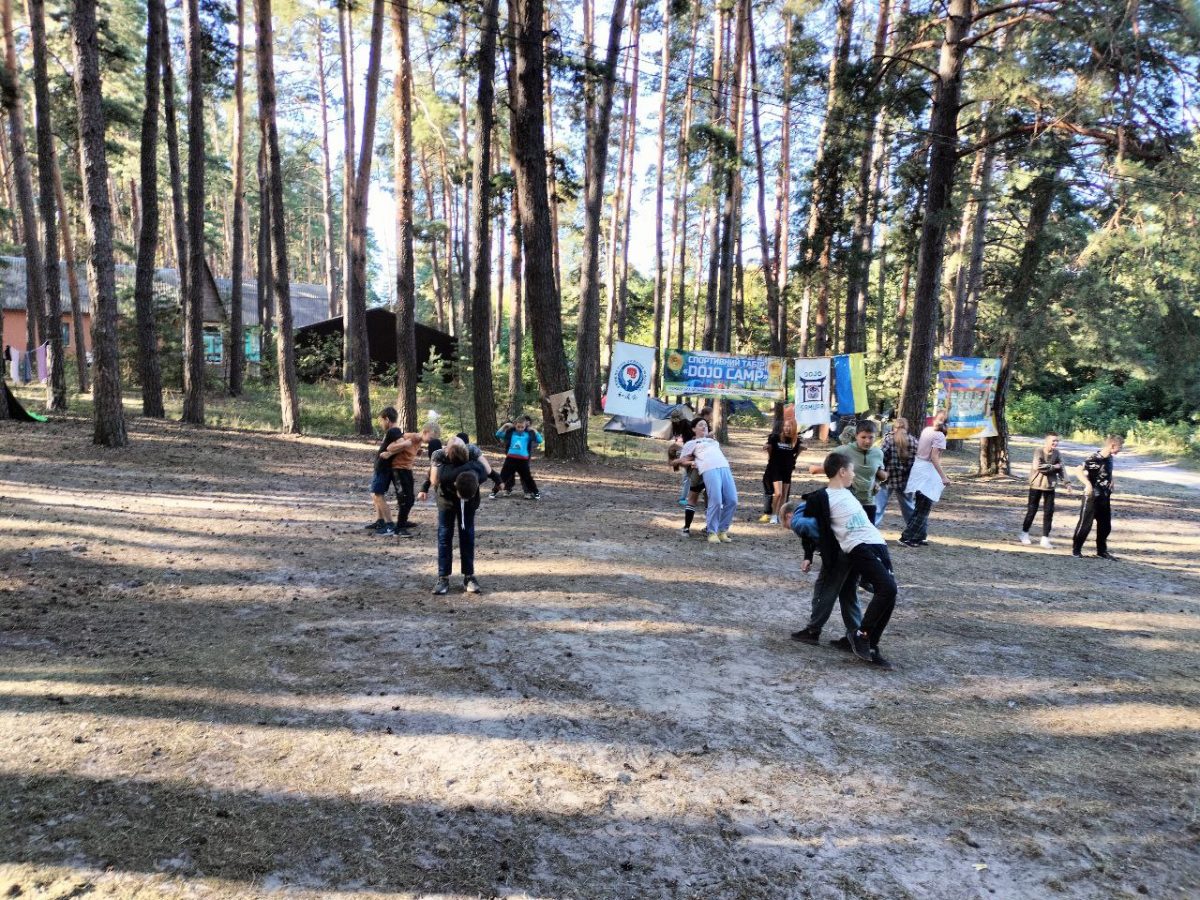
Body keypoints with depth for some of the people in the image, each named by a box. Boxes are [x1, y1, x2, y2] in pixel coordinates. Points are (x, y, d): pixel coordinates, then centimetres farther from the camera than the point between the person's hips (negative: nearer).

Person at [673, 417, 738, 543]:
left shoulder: (713, 440, 35)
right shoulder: (691, 443, 22)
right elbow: (682, 461, 20)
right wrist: (694, 462, 5)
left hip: (725, 468, 5)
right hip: (709, 470, -5)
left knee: (732, 501, -8)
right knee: (715, 501, -19)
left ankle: (722, 530, 5)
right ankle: (712, 532, -7)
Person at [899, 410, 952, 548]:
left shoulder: (926, 430, 10)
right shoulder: (939, 435, -14)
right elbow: (934, 457, -19)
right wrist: (943, 477, -21)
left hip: (918, 467, 8)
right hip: (928, 471, -8)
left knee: (921, 508, 14)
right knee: (923, 509, -2)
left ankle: (918, 537, 18)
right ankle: (906, 537, -2)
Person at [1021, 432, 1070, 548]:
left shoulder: (1056, 453, 2)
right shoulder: (1039, 451, -13)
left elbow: (1060, 469, 9)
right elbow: (1037, 467, -25)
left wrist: (1066, 482, -2)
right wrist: (1053, 466, -18)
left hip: (1050, 486, 4)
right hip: (1036, 485, -4)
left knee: (1049, 512, 2)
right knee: (1032, 510, 5)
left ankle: (1045, 538, 9)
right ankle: (1024, 533, 22)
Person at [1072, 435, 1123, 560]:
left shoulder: (1109, 458, 5)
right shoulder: (1094, 459, -21)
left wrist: (1112, 479, 8)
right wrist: (1088, 484, -39)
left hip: (1105, 497, 8)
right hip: (1092, 497, -8)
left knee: (1105, 525, 13)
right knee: (1085, 524, 0)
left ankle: (1102, 551, 26)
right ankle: (1076, 549, 12)